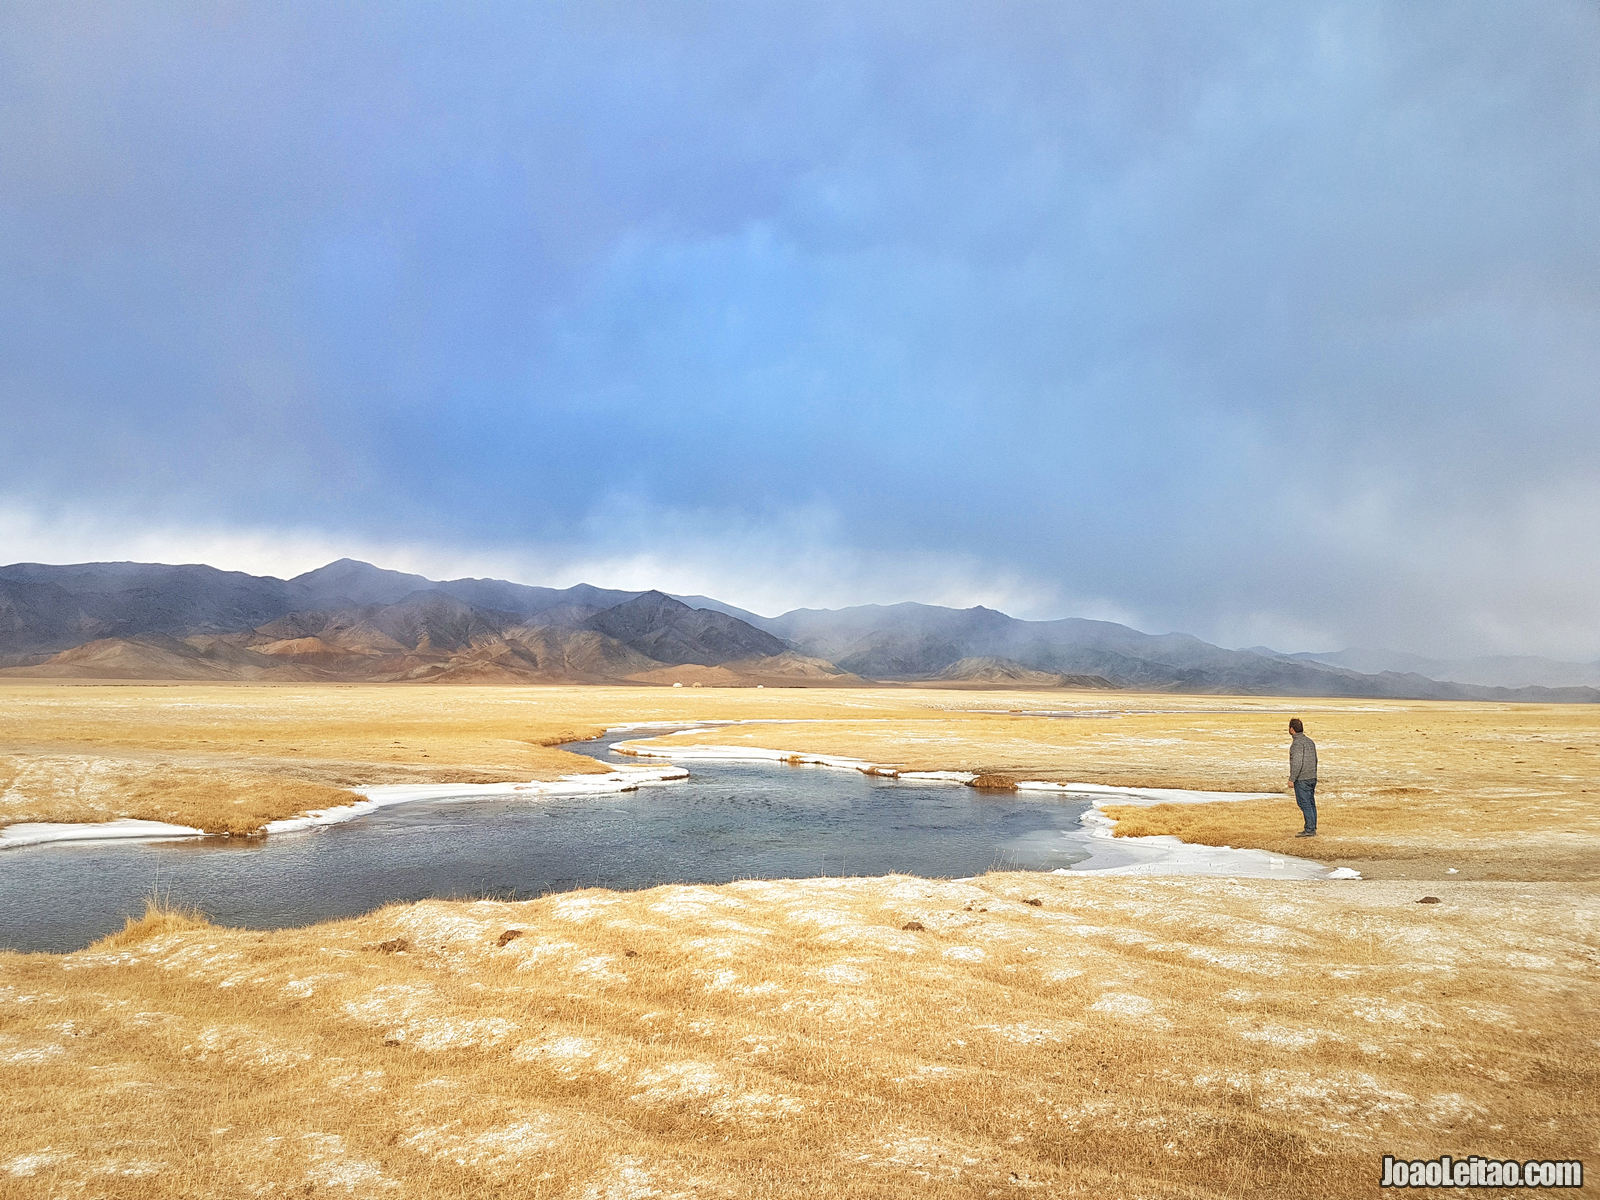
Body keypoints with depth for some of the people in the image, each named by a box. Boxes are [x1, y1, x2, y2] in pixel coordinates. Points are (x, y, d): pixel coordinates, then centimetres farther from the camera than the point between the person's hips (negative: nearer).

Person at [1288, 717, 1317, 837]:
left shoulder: (1297, 743, -16)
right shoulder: (1310, 741, 14)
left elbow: (1297, 762, -21)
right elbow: (1315, 760, 20)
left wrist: (1291, 779, -18)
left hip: (1301, 779, -9)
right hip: (1312, 778, 9)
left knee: (1304, 804, -7)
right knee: (1311, 803, 11)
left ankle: (1310, 830, -8)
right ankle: (1312, 829, 16)